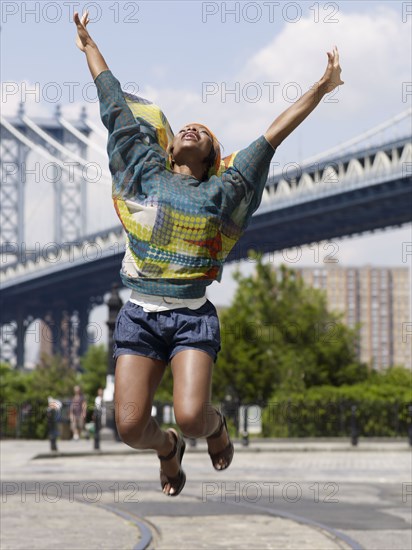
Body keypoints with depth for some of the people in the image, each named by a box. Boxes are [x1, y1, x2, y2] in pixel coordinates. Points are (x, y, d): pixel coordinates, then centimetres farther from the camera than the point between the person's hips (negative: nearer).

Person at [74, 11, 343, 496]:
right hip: (140, 315, 1)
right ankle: (169, 450, 27)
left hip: (193, 317, -1)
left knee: (191, 416, -19)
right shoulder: (144, 172, 12)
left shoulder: (220, 193, 9)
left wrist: (319, 90, 8)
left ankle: (216, 426, 19)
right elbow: (113, 102, 20)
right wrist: (88, 46, 29)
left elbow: (273, 136, 9)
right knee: (130, 426, -9)